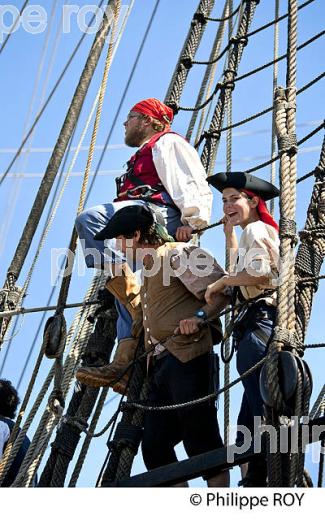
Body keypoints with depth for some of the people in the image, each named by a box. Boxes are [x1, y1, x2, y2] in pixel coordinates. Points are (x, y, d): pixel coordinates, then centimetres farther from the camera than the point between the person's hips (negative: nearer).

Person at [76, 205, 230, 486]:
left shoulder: (178, 254, -1)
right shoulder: (150, 268, 29)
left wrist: (200, 317, -25)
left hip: (186, 357, -10)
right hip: (160, 364, 10)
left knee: (202, 439, -13)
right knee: (154, 447, 2)